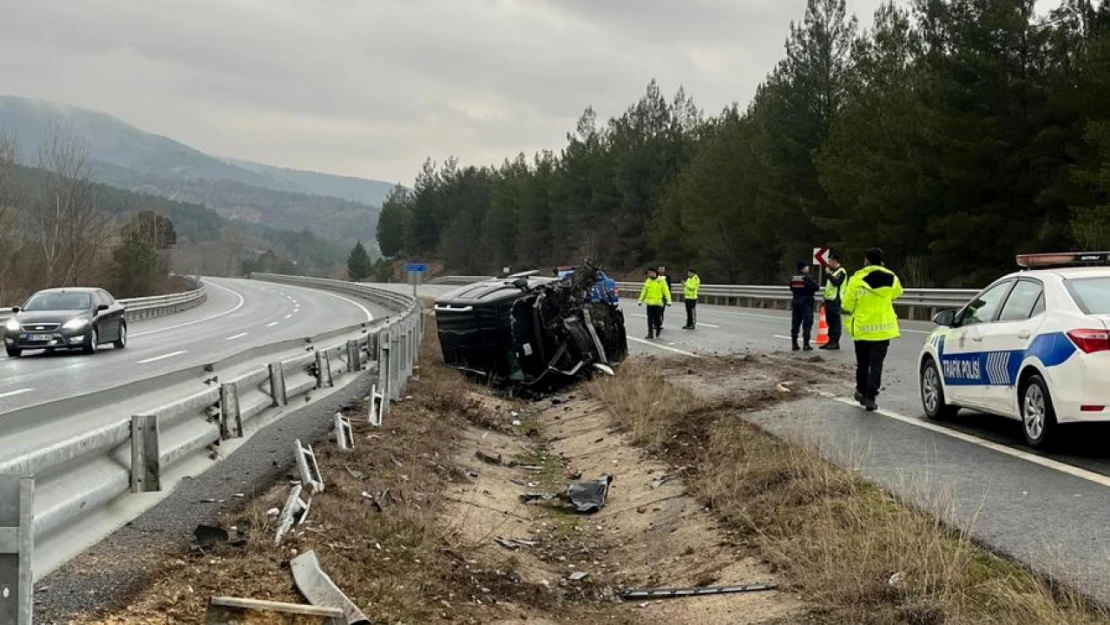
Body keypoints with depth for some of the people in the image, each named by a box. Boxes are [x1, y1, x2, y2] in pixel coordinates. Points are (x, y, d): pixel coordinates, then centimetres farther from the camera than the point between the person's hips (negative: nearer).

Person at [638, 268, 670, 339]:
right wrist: (641, 300, 16)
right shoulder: (648, 281, 9)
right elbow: (644, 291, 16)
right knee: (650, 319, 1)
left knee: (658, 318, 2)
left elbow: (666, 291, -5)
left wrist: (668, 301, -11)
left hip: (658, 303, -3)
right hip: (649, 303, 3)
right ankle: (650, 333, 4)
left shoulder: (661, 281, -3)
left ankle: (658, 330, 25)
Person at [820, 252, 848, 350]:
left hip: (835, 299, -10)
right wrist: (825, 298, 21)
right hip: (829, 299, 10)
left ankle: (835, 342, -7)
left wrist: (829, 274, -19)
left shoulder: (841, 271, -9)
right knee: (830, 321, 11)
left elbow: (836, 282, -23)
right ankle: (831, 341, 15)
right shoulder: (832, 271, 20)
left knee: (835, 321, -8)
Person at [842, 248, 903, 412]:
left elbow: (847, 305, -7)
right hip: (883, 328, 1)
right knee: (876, 364, 0)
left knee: (862, 363, 17)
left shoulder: (857, 279, -10)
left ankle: (861, 392, 31)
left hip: (862, 328, -1)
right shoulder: (891, 278, -1)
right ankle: (870, 397, -9)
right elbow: (897, 293, 20)